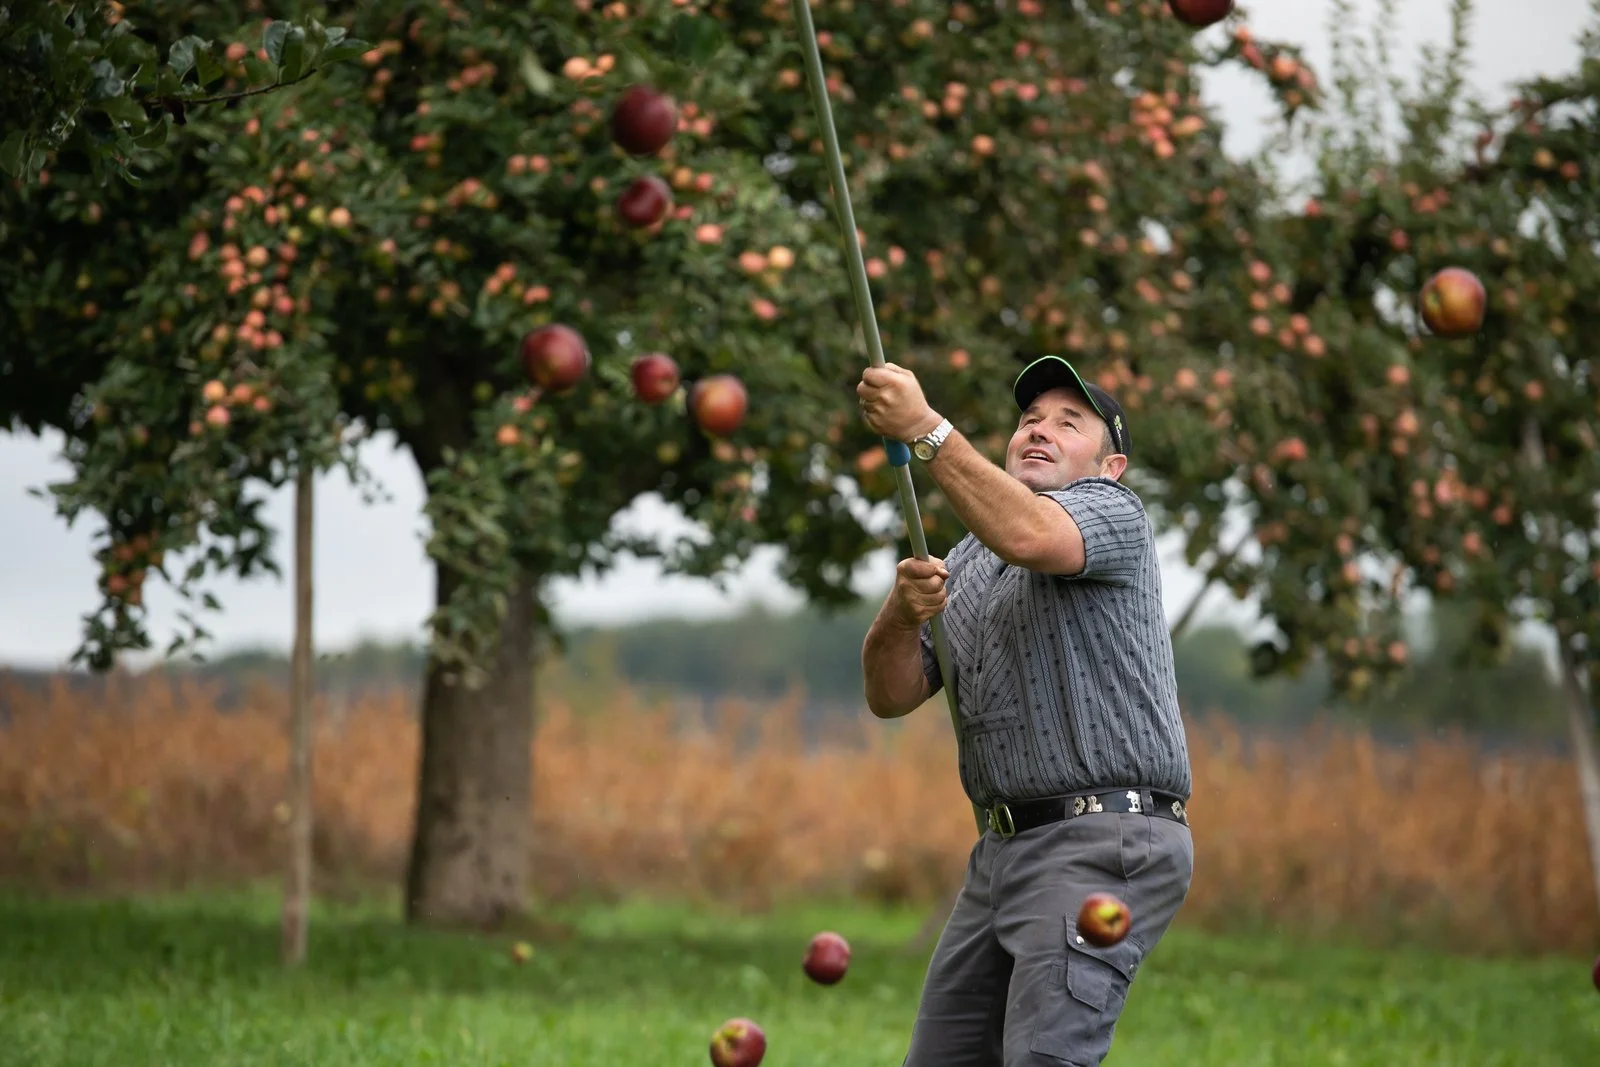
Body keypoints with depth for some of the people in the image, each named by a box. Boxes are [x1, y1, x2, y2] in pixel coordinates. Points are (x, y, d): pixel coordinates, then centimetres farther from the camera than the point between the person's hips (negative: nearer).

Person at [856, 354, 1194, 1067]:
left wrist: (924, 429, -26)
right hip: (1004, 845, 8)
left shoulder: (1111, 511, -1)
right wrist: (903, 611, -7)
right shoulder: (964, 559, 22)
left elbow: (1031, 537, -26)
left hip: (1103, 846, -8)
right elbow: (891, 696, 13)